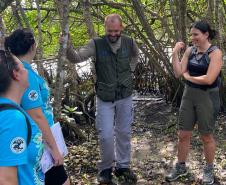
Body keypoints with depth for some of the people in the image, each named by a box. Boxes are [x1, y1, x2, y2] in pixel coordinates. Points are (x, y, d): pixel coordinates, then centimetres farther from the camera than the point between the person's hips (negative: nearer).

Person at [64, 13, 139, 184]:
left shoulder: (129, 42, -5)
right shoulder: (96, 44, -14)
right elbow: (77, 58, -24)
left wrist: (130, 70, 8)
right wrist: (68, 47, -43)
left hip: (125, 96, 3)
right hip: (105, 98, -3)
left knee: (124, 133, 13)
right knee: (106, 135, -3)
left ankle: (123, 166, 30)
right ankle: (105, 168, 19)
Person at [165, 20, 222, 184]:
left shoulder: (215, 52, -14)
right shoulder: (190, 50, 3)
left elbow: (209, 79, -23)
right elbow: (178, 73, -1)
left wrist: (188, 77, -10)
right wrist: (175, 53, -9)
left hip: (207, 97, -5)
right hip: (189, 95, 5)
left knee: (206, 136, 8)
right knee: (183, 134, 10)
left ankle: (209, 170, 28)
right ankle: (181, 167, 28)